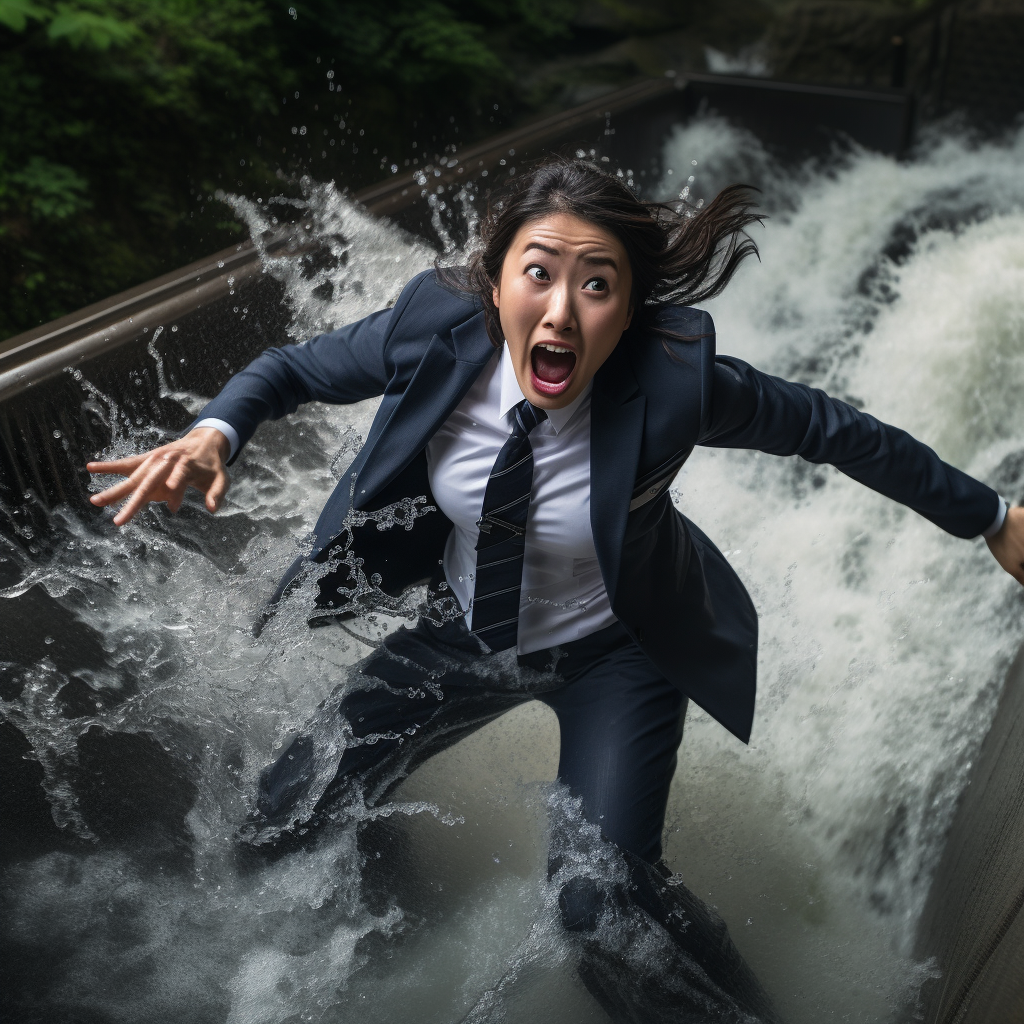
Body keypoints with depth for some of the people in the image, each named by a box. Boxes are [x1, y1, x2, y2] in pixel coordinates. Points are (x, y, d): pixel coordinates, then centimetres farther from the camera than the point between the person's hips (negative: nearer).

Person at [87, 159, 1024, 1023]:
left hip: (612, 654, -3)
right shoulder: (436, 332, -23)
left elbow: (832, 429, -15)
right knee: (281, 818, 7)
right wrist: (212, 434, -25)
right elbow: (294, 369, -5)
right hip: (466, 631, 4)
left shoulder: (672, 379, -30)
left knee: (600, 896, -19)